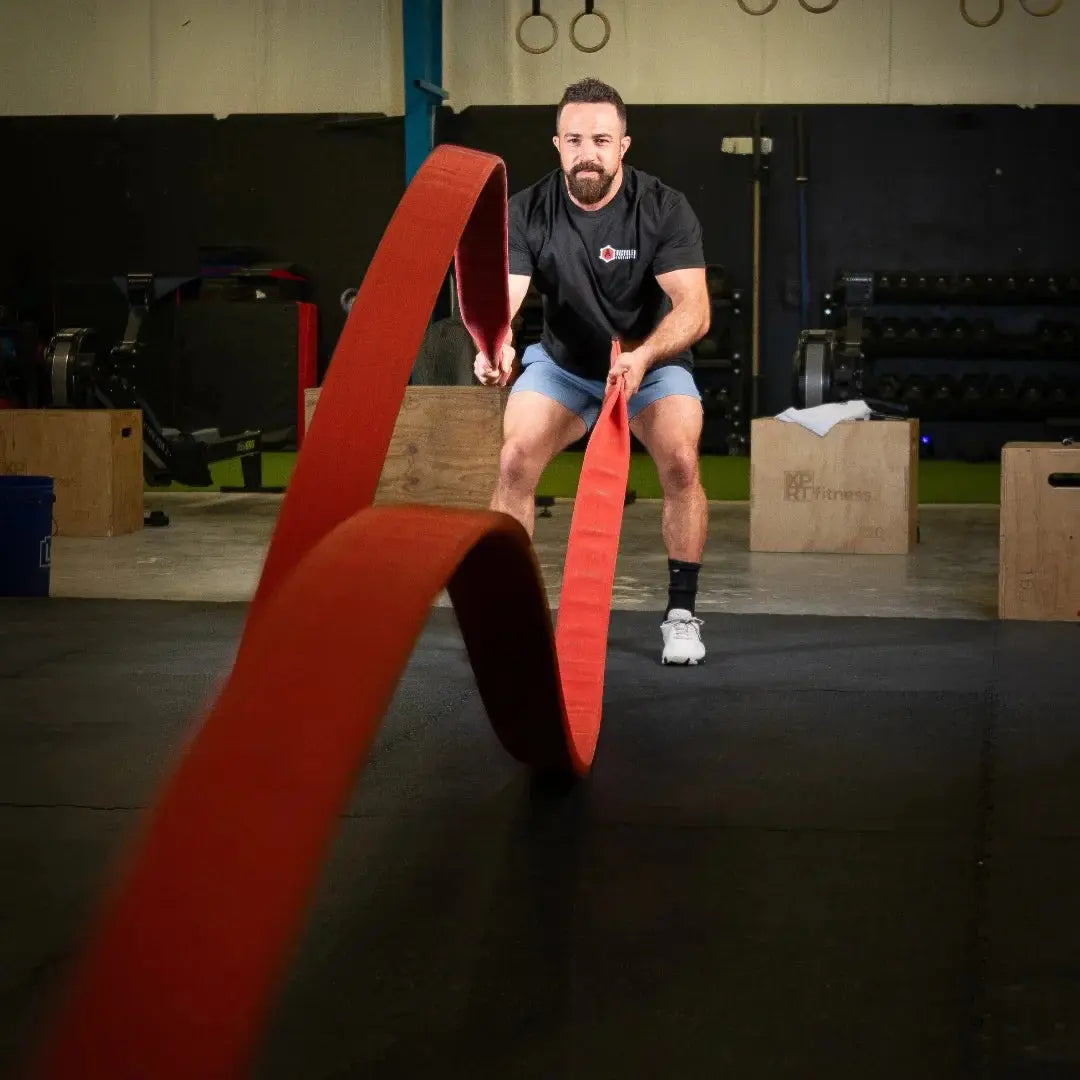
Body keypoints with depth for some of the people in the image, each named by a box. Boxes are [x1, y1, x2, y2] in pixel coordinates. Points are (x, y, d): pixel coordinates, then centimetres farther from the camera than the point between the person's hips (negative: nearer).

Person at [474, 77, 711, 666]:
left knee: (679, 462, -25)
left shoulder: (663, 208, -20)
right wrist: (496, 344, -53)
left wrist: (643, 356, -47)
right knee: (515, 459, -21)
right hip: (562, 362, 1)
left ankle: (682, 612, -8)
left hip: (652, 359, -1)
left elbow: (693, 307, -27)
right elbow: (502, 298, -29)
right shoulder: (526, 212, -17)